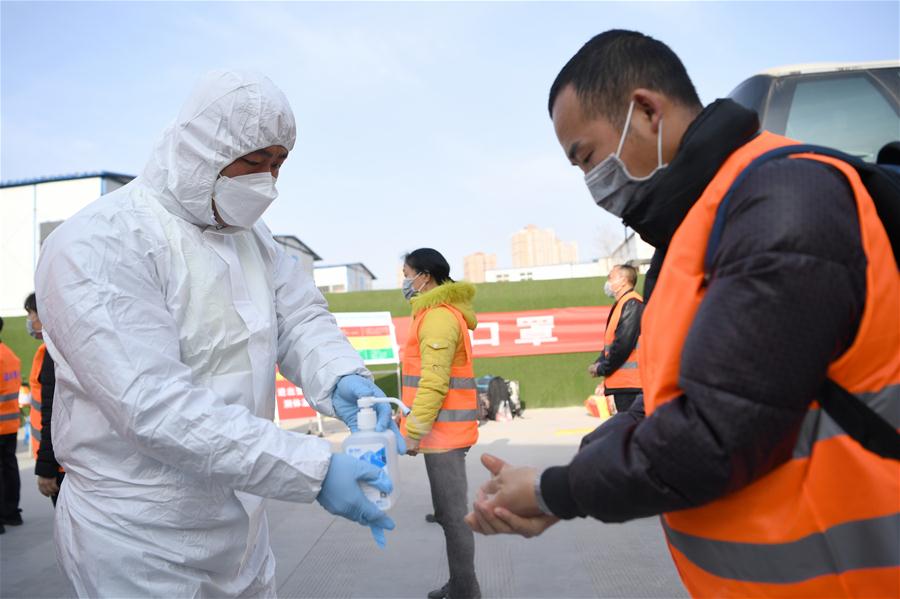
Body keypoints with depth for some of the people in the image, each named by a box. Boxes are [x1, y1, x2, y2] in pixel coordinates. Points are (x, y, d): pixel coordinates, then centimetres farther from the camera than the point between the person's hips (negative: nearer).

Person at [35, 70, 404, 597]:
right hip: (142, 541, -6)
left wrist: (341, 378, -22)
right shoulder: (99, 244, -20)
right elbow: (154, 406, -29)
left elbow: (301, 317, 2)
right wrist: (313, 469, -33)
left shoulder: (251, 234, 5)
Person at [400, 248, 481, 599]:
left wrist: (414, 430, -19)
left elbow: (434, 381, -21)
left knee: (452, 513, -2)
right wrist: (414, 423, 20)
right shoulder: (442, 314, 17)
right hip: (447, 431, 10)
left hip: (443, 432, -10)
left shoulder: (438, 316, -15)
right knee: (450, 510, 17)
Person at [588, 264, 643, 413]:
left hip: (629, 384, -10)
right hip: (621, 382, 10)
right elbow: (611, 343, 22)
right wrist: (598, 364, 6)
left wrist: (602, 369, -10)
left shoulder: (632, 304, -13)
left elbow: (624, 343, -21)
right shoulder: (620, 305, 20)